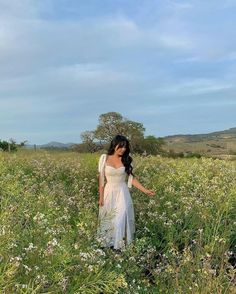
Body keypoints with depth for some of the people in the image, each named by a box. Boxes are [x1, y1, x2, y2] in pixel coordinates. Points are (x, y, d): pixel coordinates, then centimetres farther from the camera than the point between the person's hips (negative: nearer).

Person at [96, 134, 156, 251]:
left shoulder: (127, 160, -1)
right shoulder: (104, 158, -5)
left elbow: (132, 178, 3)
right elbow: (101, 179, -3)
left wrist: (145, 190, -4)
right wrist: (101, 197, -5)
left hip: (122, 194, 1)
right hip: (109, 193, 0)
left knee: (120, 219, -3)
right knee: (108, 220, 7)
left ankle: (118, 245, 11)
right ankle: (107, 243, 23)